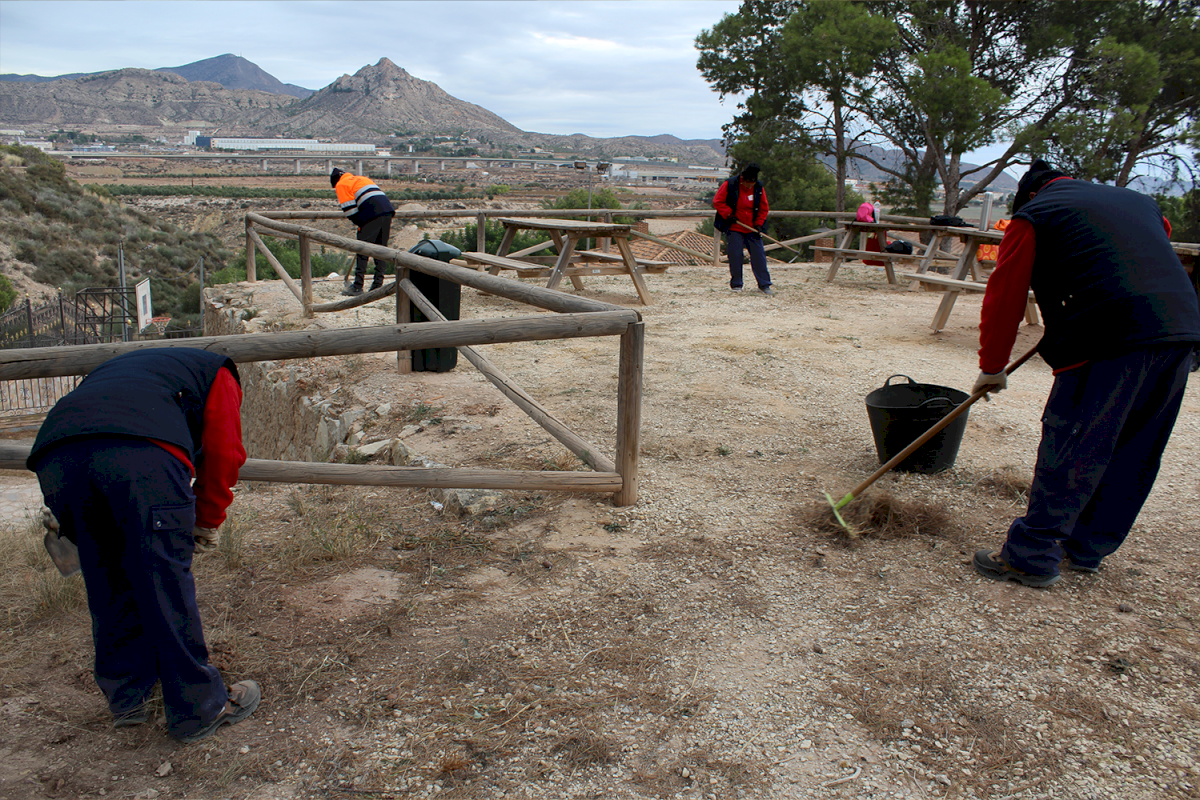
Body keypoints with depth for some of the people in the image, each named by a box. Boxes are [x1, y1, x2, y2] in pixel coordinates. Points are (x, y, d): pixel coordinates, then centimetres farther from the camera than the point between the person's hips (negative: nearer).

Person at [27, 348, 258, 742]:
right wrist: (207, 521, 26)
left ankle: (127, 697, 30)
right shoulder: (215, 371, 30)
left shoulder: (113, 368, 45)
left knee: (107, 584, 19)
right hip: (142, 450, -5)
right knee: (166, 583, 4)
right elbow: (223, 451, 16)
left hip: (54, 457, 5)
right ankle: (199, 708, 15)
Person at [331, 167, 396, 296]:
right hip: (388, 211, 7)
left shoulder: (342, 185, 11)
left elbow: (349, 210, 0)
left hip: (373, 214, -7)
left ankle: (357, 287, 0)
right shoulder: (361, 179, 34)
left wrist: (361, 224, 11)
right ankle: (378, 284, 11)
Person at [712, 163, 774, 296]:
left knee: (759, 255, -3)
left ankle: (764, 285, 2)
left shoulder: (758, 187, 0)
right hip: (734, 228, -2)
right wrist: (728, 214, -13)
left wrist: (759, 224, -2)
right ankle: (736, 284, 10)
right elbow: (717, 201, -4)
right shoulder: (730, 185, -10)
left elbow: (764, 208, 8)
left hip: (752, 229, 2)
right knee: (735, 256, -4)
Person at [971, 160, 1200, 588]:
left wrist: (992, 367, 14)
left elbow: (1004, 296, 5)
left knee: (1069, 449, -1)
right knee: (1134, 452, 15)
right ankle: (1087, 547, 28)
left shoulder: (1034, 214, 9)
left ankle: (1031, 556, 6)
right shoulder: (1141, 202, 28)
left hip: (1112, 336, -7)